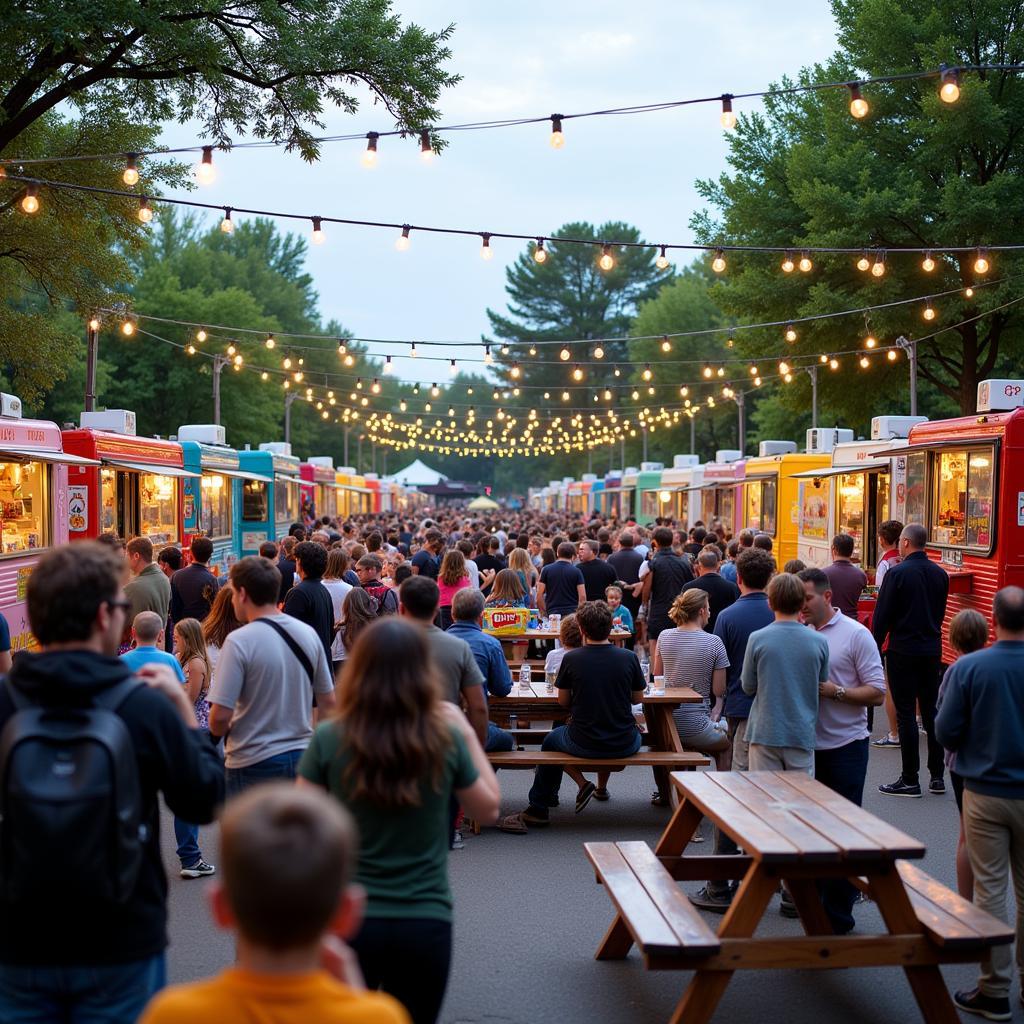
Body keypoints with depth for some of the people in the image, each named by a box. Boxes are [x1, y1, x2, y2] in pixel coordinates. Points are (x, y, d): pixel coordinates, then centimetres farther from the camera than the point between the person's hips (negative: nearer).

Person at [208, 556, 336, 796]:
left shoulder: (239, 641, -15)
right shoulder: (308, 634, 3)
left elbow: (220, 716, -18)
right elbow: (329, 703, 9)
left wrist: (218, 732, 4)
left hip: (254, 765, -5)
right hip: (302, 757, 5)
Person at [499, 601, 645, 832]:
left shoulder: (571, 659, -11)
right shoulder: (629, 658, -8)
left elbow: (563, 701, 3)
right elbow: (638, 698, 7)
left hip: (583, 744, -1)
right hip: (624, 745, 1)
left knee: (550, 740, 31)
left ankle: (537, 810, 34)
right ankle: (602, 785, 32)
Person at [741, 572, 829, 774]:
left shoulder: (757, 639, -8)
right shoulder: (819, 642, -4)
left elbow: (748, 687, 2)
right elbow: (823, 687, 9)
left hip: (765, 733, -1)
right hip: (803, 734, 1)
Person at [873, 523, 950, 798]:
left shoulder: (897, 574, -12)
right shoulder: (940, 574, 6)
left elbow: (882, 616, -11)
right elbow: (940, 613, 15)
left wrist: (874, 648, -2)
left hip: (903, 651, -6)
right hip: (932, 650, 6)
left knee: (906, 714, -1)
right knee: (931, 710, 13)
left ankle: (910, 780, 1)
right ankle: (937, 776, 16)